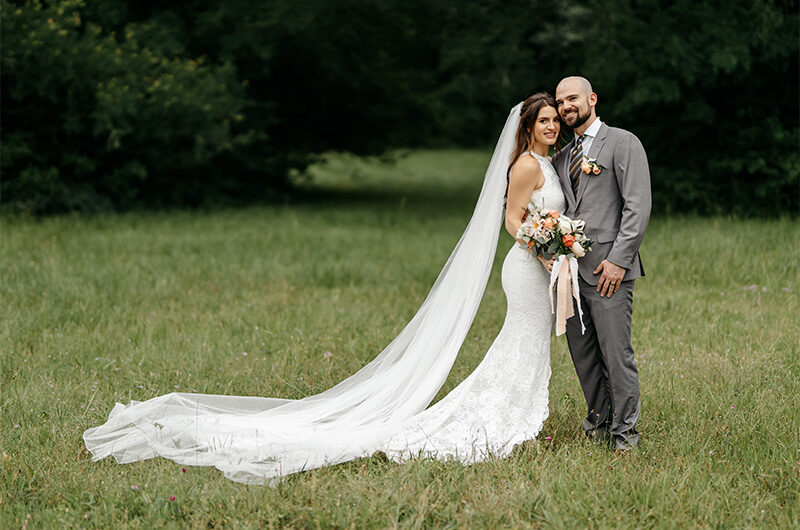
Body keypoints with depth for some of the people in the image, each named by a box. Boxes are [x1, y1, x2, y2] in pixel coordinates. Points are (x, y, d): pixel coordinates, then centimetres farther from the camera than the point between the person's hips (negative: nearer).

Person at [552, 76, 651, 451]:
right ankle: (598, 424, 20)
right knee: (582, 354, 9)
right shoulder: (561, 157, 20)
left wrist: (618, 259, -15)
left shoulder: (623, 143, 0)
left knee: (616, 353, -7)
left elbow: (638, 206, -8)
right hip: (570, 268, 7)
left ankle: (625, 434, 1)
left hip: (607, 268, -7)